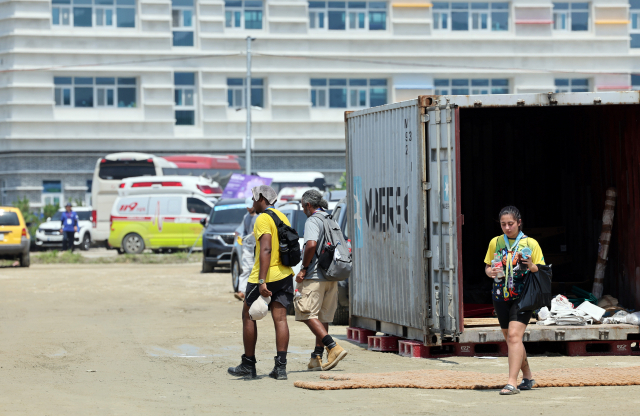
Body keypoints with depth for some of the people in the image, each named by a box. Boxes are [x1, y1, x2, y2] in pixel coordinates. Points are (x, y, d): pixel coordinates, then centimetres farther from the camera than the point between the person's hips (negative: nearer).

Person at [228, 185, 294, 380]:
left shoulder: (263, 219, -13)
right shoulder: (282, 217, 14)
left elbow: (266, 249, -23)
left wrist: (262, 281, -27)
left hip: (265, 276, -7)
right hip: (284, 275, 7)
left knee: (248, 317, 7)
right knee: (280, 318, 1)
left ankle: (248, 365, 11)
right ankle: (280, 366, -7)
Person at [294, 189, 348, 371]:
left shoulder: (312, 221, -10)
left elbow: (311, 245, -26)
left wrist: (304, 269, -15)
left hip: (315, 276, -9)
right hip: (331, 277, 9)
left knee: (308, 315, -8)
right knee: (323, 317, 11)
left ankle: (334, 347, -22)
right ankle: (317, 358, 13)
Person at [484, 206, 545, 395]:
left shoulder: (530, 243, 1)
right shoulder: (495, 243, 10)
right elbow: (487, 266, 18)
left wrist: (531, 267, -18)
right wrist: (490, 271, -5)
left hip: (522, 295, -5)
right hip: (501, 296, 5)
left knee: (514, 335, -18)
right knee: (511, 338, 12)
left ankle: (512, 383, -22)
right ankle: (528, 376, 29)